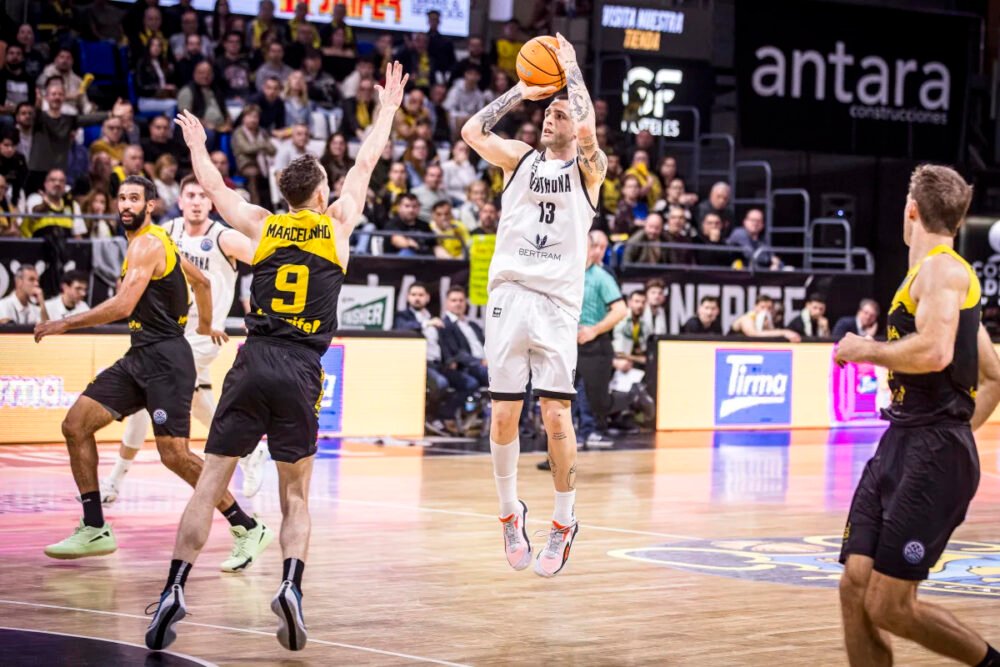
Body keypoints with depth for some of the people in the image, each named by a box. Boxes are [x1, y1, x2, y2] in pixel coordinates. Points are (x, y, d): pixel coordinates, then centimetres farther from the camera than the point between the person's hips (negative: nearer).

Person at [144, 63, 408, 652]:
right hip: (301, 373, -1)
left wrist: (197, 146, 48)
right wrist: (389, 107, 38)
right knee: (296, 496, 10)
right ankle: (292, 586, -13)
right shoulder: (337, 223, 9)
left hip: (254, 363, 1)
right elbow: (366, 164, 24)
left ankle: (173, 593, -7)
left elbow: (215, 188, 30)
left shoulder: (262, 225, 11)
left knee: (210, 484, 2)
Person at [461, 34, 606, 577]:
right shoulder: (520, 159, 14)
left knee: (556, 414, -7)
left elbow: (587, 130, -14)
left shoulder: (588, 169, 6)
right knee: (503, 415, 0)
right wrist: (521, 90, 5)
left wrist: (570, 66, -2)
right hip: (509, 295, 2)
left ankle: (564, 522, 7)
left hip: (557, 304, -2)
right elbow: (472, 132, 0)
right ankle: (509, 511, 19)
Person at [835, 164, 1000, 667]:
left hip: (933, 455, -9)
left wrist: (865, 350, -13)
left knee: (890, 605, -10)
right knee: (856, 588, 1)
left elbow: (934, 352, -28)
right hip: (898, 446, 9)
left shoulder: (942, 269, -9)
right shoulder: (939, 274, 20)